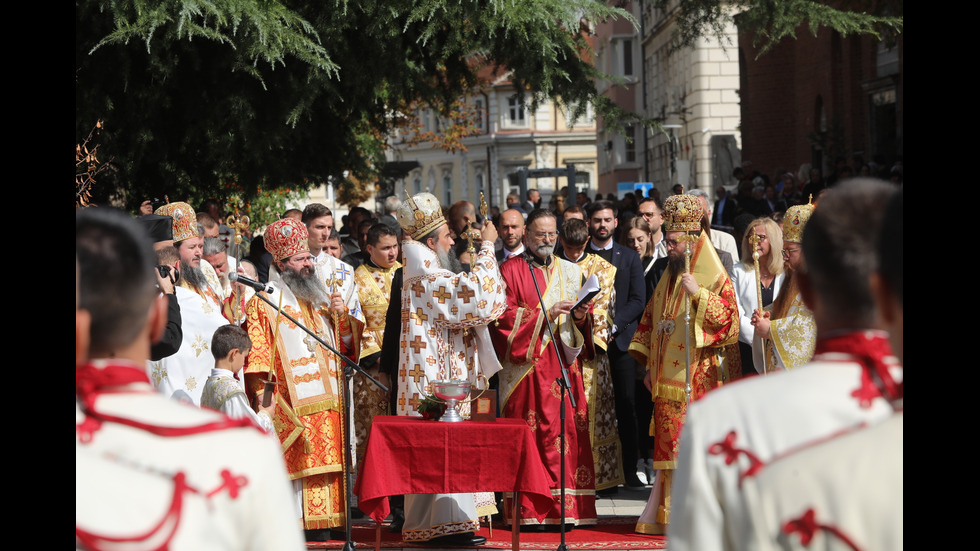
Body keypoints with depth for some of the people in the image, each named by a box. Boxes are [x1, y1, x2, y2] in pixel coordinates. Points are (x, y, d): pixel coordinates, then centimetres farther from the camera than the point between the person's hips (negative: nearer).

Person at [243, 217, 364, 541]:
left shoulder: (323, 298, 19)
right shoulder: (265, 302, 2)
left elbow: (347, 344, 18)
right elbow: (256, 351, -5)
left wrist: (343, 316, 0)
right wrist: (260, 391, -13)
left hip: (326, 399, 5)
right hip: (289, 399, -5)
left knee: (324, 462, 3)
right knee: (292, 462, -10)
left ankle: (319, 522, 6)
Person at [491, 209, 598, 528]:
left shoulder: (570, 272, 17)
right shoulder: (511, 271, 3)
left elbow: (582, 323, 18)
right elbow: (505, 317, -6)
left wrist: (579, 316, -5)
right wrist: (545, 315, -15)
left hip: (562, 364, 4)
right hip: (526, 367, -4)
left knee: (565, 431, -3)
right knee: (528, 433, -8)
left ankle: (563, 508, 0)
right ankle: (528, 510, -6)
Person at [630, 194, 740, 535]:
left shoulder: (715, 279, -6)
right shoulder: (668, 278, 17)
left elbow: (729, 320, -16)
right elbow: (650, 322, 22)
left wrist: (698, 294, -25)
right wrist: (649, 365, 17)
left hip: (697, 381, -7)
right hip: (666, 378, 7)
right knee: (668, 448, 7)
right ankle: (666, 515, 12)